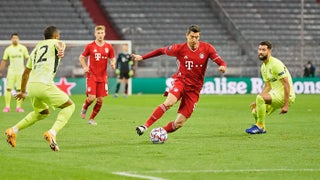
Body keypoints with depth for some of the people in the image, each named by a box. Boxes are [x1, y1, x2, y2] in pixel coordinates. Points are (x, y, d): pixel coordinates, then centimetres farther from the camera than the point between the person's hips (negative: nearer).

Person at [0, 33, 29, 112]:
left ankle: (18, 107, 6)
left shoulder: (23, 48, 2)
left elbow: (28, 59, 4)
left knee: (19, 90, -1)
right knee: (8, 89, -5)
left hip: (20, 71, 0)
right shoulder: (8, 49, 5)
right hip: (11, 71, 0)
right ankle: (7, 107, -1)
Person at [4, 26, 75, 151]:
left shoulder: (36, 49, 29)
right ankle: (52, 133, -12)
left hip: (31, 85, 7)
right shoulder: (54, 43, 11)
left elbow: (26, 72, 35)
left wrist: (23, 91, 47)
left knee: (42, 112, 31)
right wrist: (61, 49, -41)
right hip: (44, 84, -7)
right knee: (69, 106, 8)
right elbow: (60, 44, -17)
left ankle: (13, 130, 25)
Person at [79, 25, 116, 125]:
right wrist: (85, 67, -8)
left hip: (102, 77, 3)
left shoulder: (108, 47, 2)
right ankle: (84, 108, 19)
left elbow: (112, 59, 11)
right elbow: (81, 57, 8)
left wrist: (113, 64, -12)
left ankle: (92, 118, 18)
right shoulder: (90, 46, -3)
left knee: (100, 100, 1)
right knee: (91, 98, -15)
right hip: (91, 76, -3)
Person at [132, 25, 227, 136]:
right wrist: (142, 57, 12)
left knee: (179, 123, -6)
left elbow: (220, 62, -6)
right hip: (181, 81, -2)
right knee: (169, 102, -33)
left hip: (194, 89, 2)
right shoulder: (179, 49, -4)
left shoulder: (207, 48, -3)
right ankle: (145, 126, -30)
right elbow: (161, 51, 10)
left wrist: (223, 66, -31)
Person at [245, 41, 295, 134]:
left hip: (285, 95, -9)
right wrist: (257, 102, 6)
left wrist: (286, 105, -24)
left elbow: (286, 84, -21)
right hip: (275, 93, 9)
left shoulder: (276, 64, -17)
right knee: (255, 111, 5)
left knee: (260, 98, -28)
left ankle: (260, 126, -16)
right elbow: (267, 86, 17)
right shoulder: (263, 67, 11)